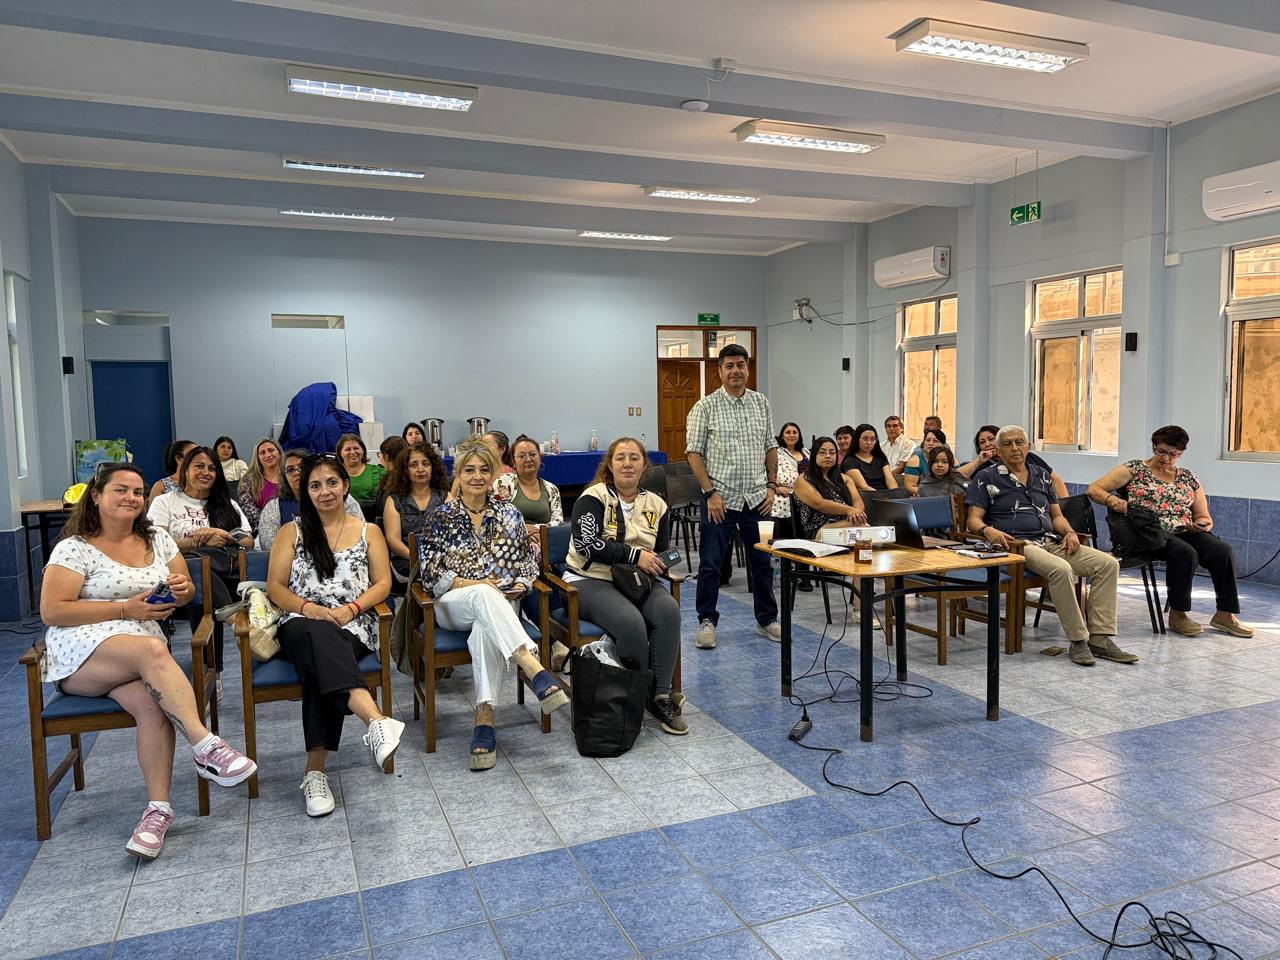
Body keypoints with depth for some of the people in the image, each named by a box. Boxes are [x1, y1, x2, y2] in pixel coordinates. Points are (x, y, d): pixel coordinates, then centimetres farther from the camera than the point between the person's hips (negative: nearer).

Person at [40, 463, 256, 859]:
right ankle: (206, 747, -39)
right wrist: (127, 609, -15)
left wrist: (181, 590, -7)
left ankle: (158, 807, -28)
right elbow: (52, 612, -9)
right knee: (151, 650, -37)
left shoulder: (157, 539, 14)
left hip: (143, 655, 4)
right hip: (82, 652, -4)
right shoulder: (75, 548, -1)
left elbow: (187, 591, 19)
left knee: (151, 702, -31)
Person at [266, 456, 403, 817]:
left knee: (320, 661, -36)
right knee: (319, 637, -40)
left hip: (352, 628, 1)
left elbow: (383, 583, 9)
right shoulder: (292, 531, 17)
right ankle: (376, 720, -61)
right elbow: (275, 587, 9)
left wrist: (351, 608, -10)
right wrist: (308, 608, -10)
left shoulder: (368, 531, 18)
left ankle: (315, 770, -41)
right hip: (301, 626, 0)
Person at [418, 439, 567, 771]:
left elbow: (528, 563, 15)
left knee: (485, 631, -37)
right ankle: (534, 669, -55)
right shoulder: (441, 517, 7)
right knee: (485, 594, -39)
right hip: (453, 605, -1)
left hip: (500, 606, 2)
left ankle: (484, 718, -40)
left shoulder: (509, 515, 14)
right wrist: (473, 584, -12)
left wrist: (521, 584, -7)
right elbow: (430, 573, -1)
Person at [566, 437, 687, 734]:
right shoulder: (594, 497, -4)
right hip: (589, 581, -5)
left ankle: (661, 696, -18)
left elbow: (663, 554, 19)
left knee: (669, 610, -27)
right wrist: (635, 555, -19)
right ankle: (647, 695, -7)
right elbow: (586, 543, -18)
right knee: (631, 622, -32)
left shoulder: (655, 504, 12)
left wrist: (651, 566, -4)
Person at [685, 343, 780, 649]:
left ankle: (767, 619, 26)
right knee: (710, 564, 2)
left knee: (762, 562, 12)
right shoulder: (705, 407, -5)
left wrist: (771, 486, 4)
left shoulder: (762, 403, 8)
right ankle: (707, 621, 15)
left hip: (756, 498, 4)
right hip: (720, 498, -4)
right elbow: (693, 453, -7)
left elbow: (771, 448, 13)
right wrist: (711, 493, -13)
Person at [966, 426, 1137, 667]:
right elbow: (974, 520, -2)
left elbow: (1057, 515, 23)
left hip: (1051, 541, 7)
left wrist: (1069, 532, 1)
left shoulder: (1042, 475, 22)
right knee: (1061, 569, -34)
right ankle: (1078, 640, -22)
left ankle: (1099, 638, -13)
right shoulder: (987, 477, 5)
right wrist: (988, 530, -24)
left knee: (1108, 563, -13)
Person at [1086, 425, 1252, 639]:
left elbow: (1204, 517, 20)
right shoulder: (1134, 469, 5)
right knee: (1186, 553, -33)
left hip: (1185, 533, 5)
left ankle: (1226, 614, -12)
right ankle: (1177, 615, -18)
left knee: (1223, 551, -22)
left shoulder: (1188, 477, 18)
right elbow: (1093, 489, -2)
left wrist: (1201, 524, -5)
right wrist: (1113, 500, -22)